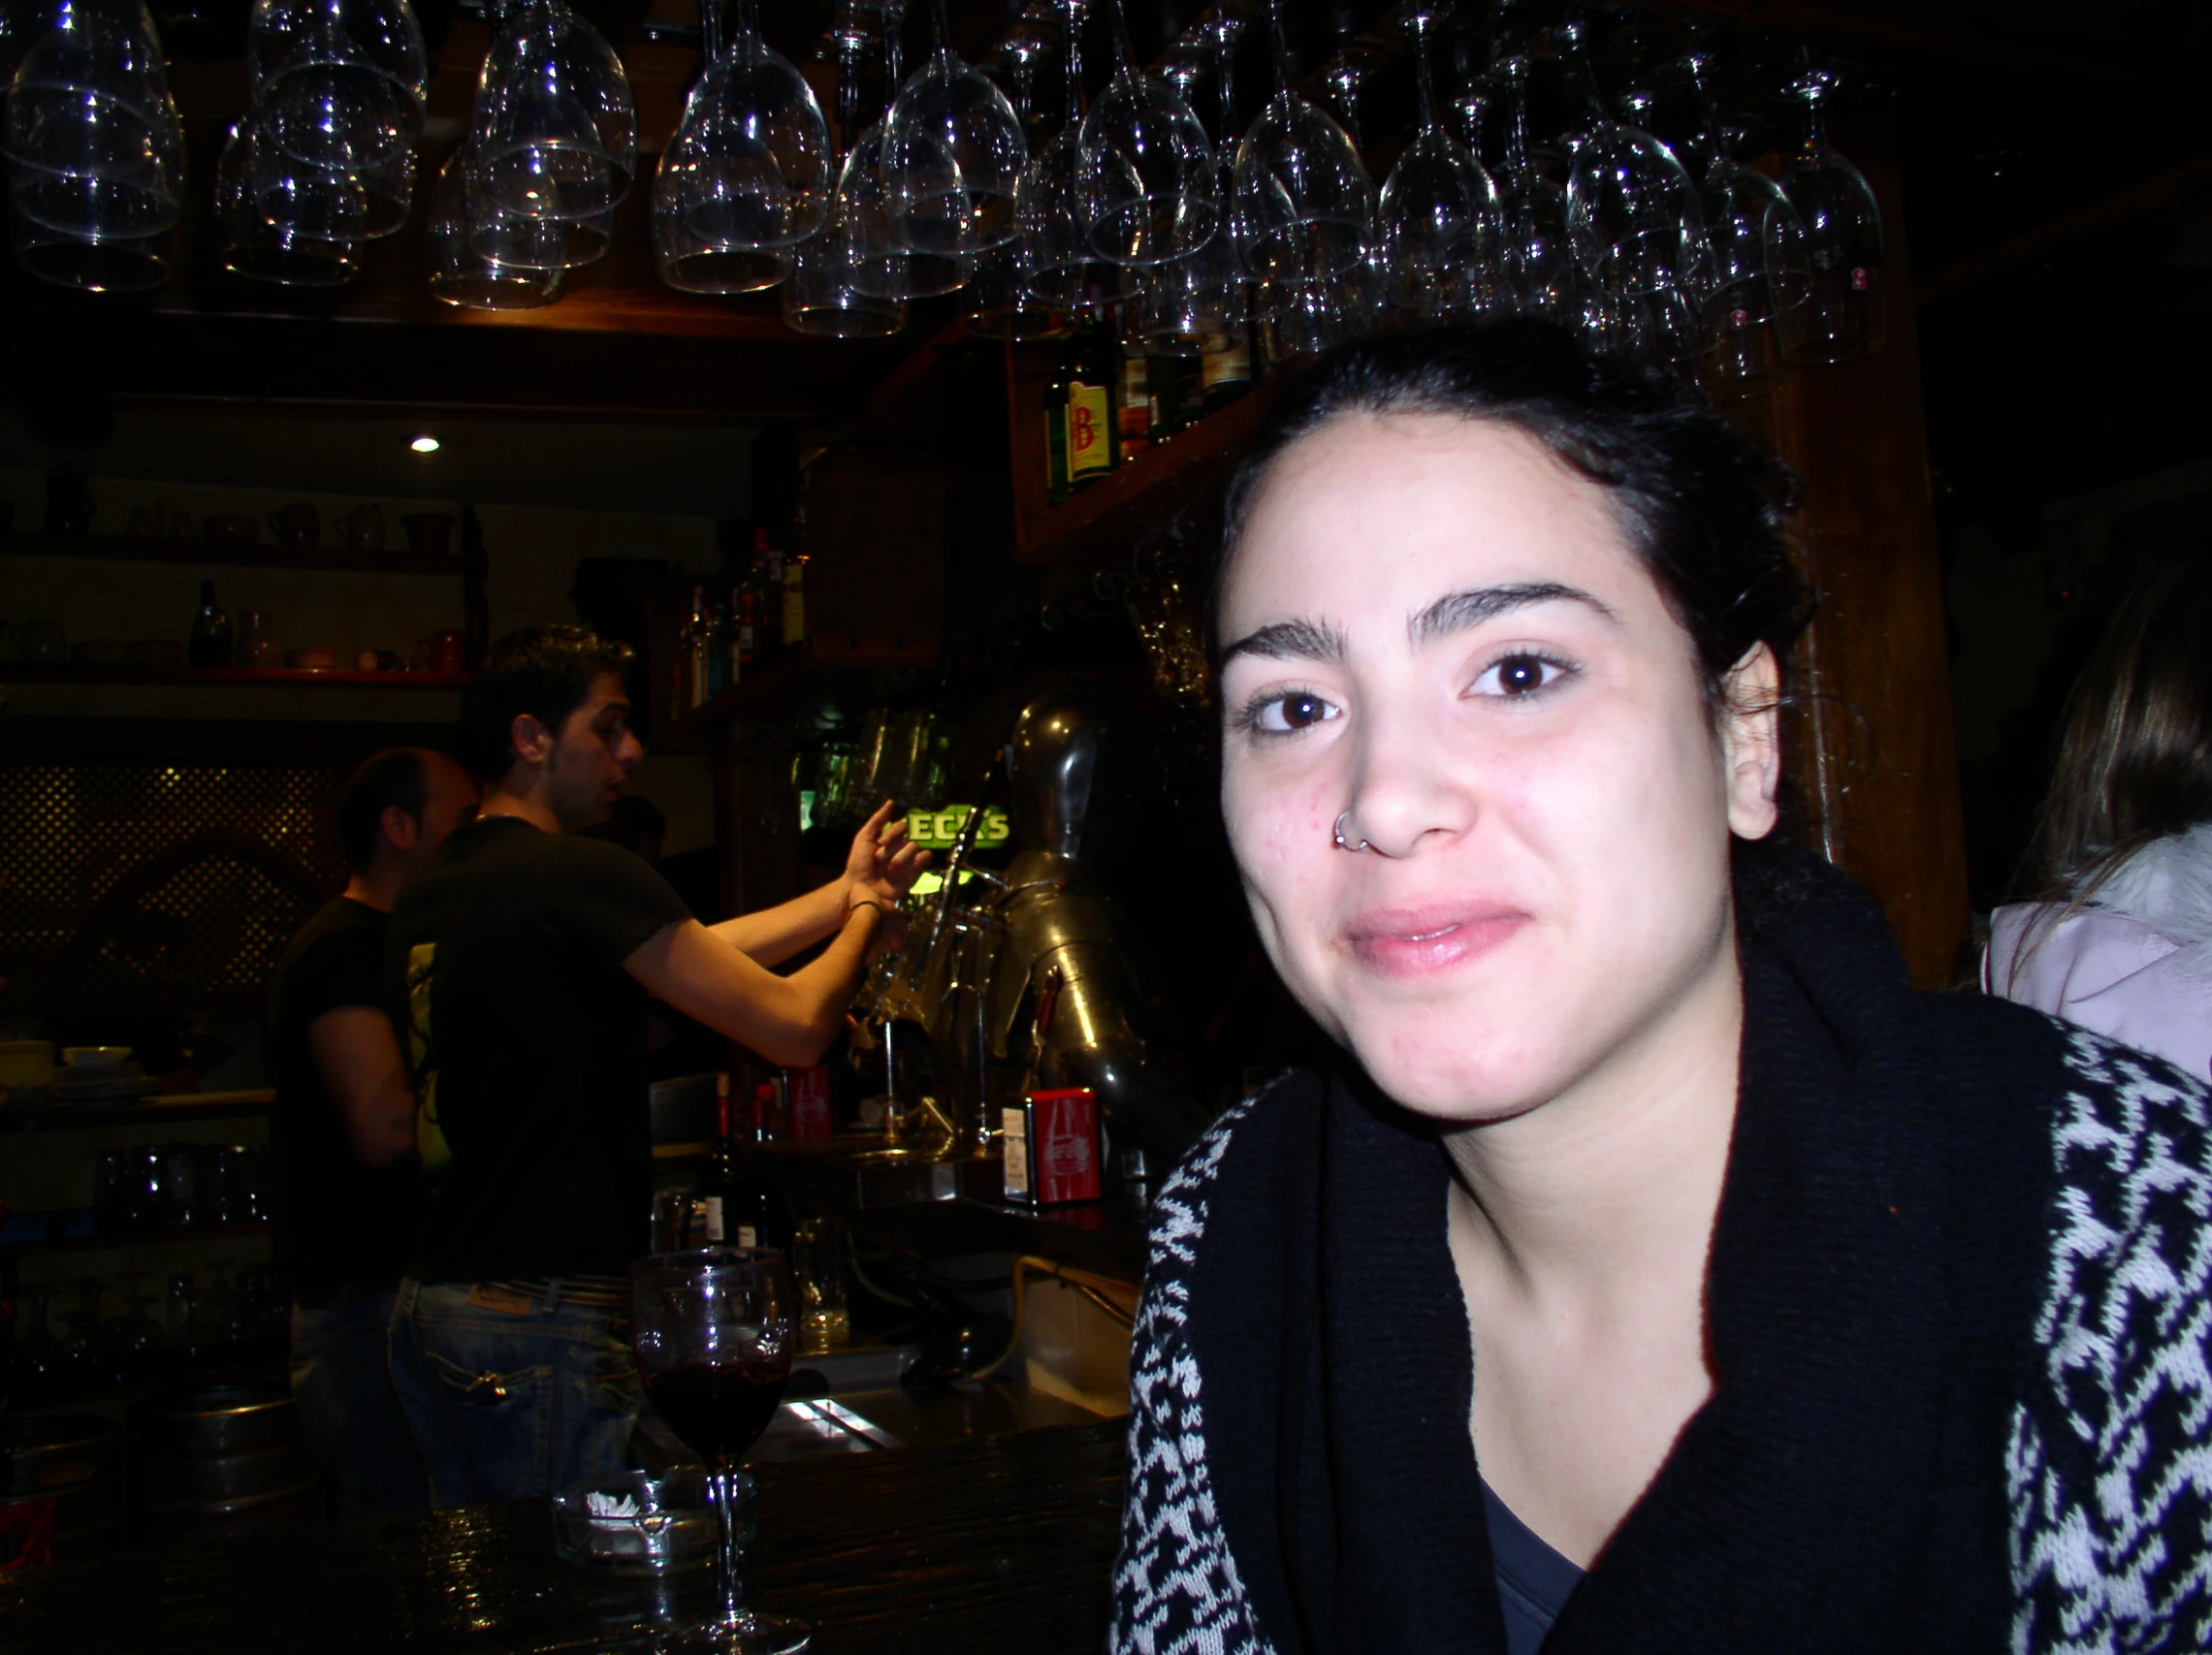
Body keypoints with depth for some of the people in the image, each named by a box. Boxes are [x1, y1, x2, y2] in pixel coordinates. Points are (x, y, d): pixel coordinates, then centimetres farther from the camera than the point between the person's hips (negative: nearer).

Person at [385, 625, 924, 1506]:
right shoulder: (583, 874, -16)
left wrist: (846, 892, 20)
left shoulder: (424, 898, 11)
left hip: (429, 1306, 9)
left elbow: (691, 959, 16)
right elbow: (794, 1028, -14)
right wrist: (866, 919, 7)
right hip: (543, 1321, -9)